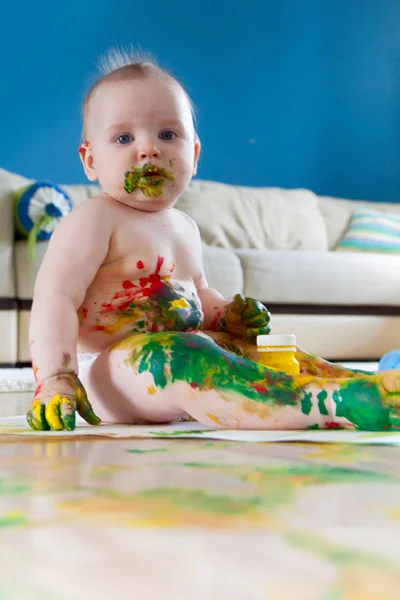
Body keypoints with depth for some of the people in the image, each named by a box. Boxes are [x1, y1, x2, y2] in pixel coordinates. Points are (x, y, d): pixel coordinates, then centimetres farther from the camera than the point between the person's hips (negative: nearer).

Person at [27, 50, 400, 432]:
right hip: (110, 369, -10)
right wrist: (55, 378, -28)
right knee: (181, 359, -36)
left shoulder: (184, 228, 19)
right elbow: (55, 296, -16)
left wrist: (225, 316, 12)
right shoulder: (94, 219, -7)